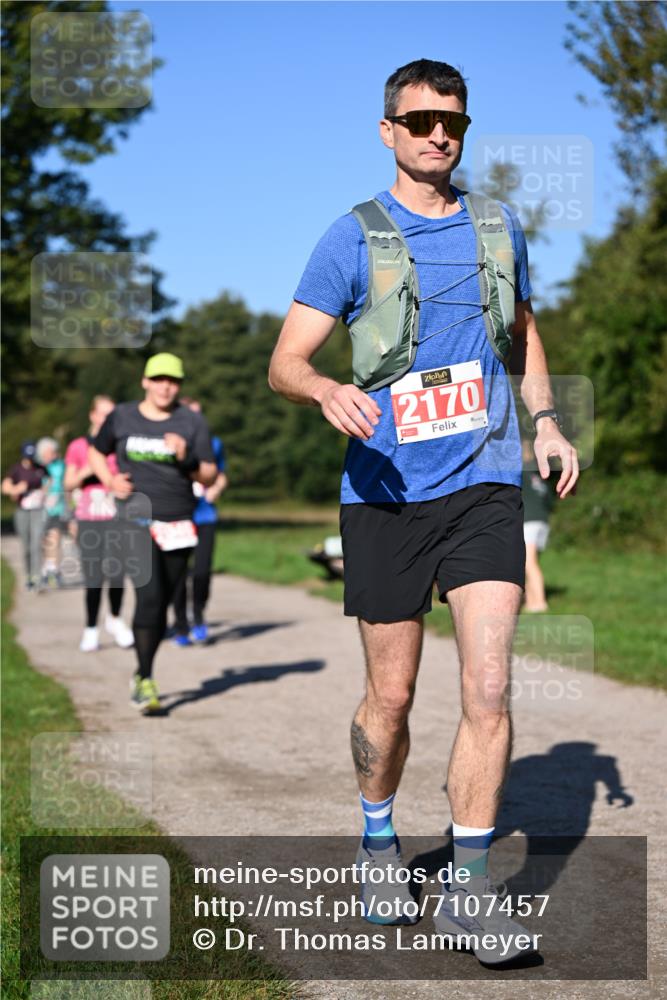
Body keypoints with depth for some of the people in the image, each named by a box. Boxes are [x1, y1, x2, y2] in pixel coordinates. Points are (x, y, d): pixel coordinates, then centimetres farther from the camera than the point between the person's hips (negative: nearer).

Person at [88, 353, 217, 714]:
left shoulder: (192, 421, 4)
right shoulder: (121, 417, 5)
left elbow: (208, 477, 3)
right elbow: (96, 452, 21)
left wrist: (186, 458, -17)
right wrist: (110, 482, 3)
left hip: (178, 525, 2)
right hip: (136, 521, -2)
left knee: (162, 604, 8)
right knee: (149, 596, -18)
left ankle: (141, 674, 26)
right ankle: (146, 681, -15)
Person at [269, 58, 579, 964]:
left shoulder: (499, 228, 11)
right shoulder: (353, 240, -1)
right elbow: (284, 363, -4)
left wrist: (545, 421, 11)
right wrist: (328, 391, -27)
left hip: (485, 488, 2)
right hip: (386, 492, -2)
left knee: (489, 690, -9)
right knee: (391, 697, 7)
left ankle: (466, 887, 0)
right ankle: (378, 839, 33)